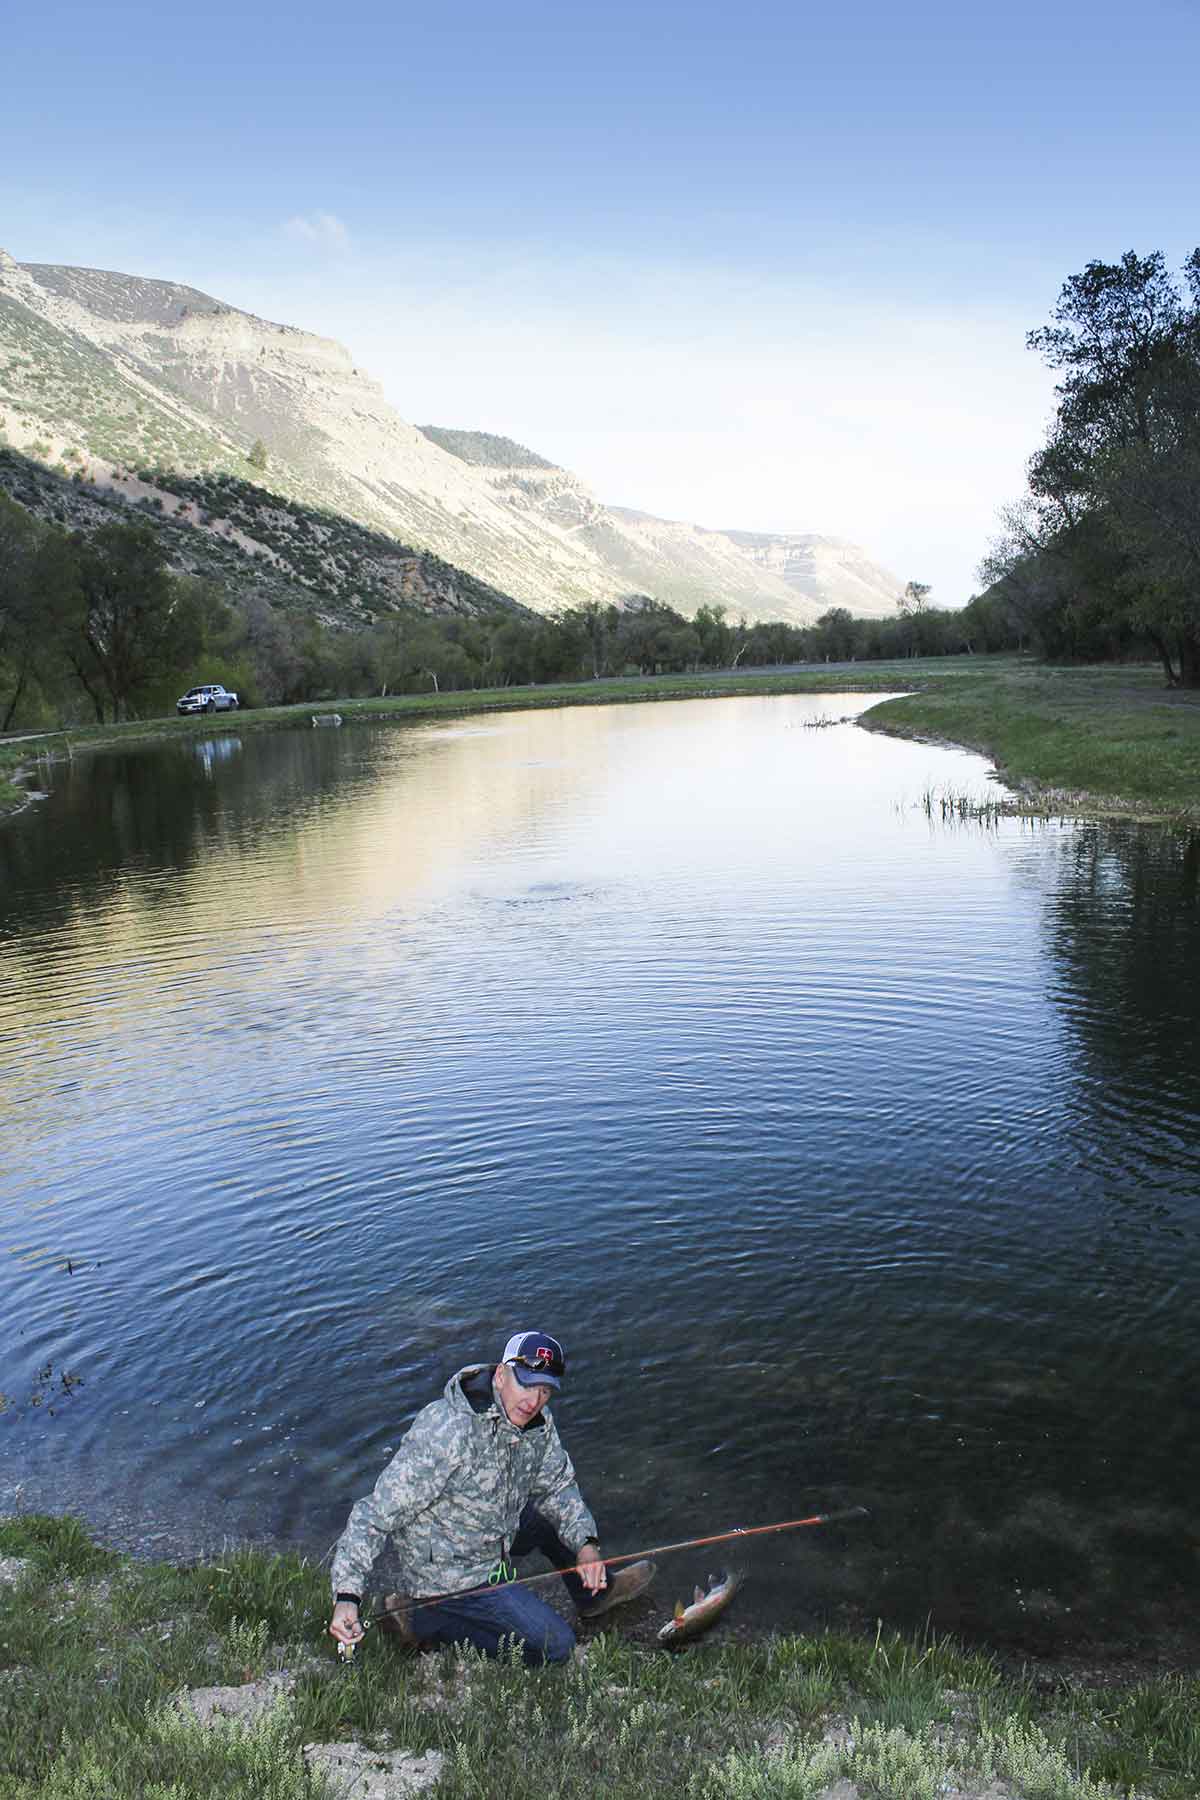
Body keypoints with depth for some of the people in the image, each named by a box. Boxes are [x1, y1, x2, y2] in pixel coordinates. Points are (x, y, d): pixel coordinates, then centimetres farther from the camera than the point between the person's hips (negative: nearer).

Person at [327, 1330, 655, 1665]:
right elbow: (375, 1515, -30)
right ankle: (425, 1619, -1)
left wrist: (586, 1544, -10)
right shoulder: (447, 1431, -33)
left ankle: (595, 1592, 36)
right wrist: (347, 1596, -36)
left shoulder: (538, 1422, -7)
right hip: (447, 1573, -8)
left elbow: (558, 1485, 7)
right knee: (555, 1645, -9)